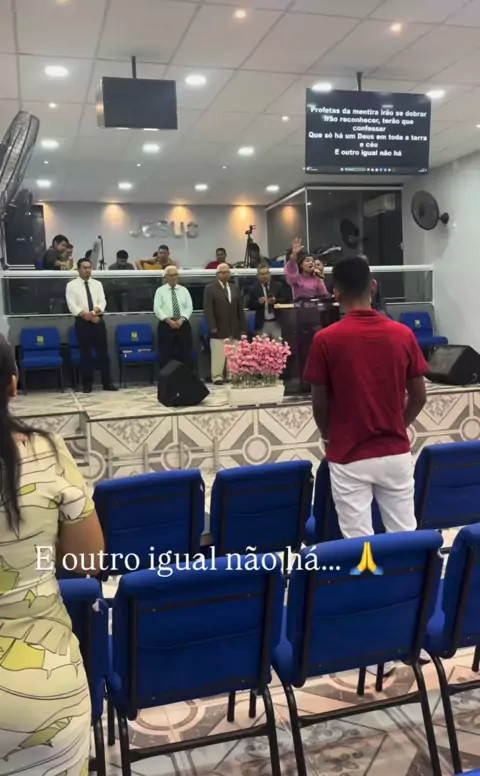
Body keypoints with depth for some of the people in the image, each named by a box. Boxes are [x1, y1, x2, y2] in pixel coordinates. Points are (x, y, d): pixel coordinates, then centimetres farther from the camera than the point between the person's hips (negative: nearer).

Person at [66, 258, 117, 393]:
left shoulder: (97, 284, 10)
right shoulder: (71, 285, 0)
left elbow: (102, 302, 0)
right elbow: (72, 306, -9)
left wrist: (94, 312, -20)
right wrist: (86, 315, -18)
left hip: (99, 321, 3)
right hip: (82, 322, -3)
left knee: (103, 352, 3)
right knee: (85, 353, 1)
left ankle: (107, 382, 9)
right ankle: (87, 384, 10)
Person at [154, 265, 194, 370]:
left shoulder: (184, 290, 11)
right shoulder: (160, 291, 4)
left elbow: (189, 307, 3)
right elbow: (157, 308, -5)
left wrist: (181, 319, -13)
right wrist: (168, 320, -16)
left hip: (183, 325, 2)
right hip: (166, 325, -2)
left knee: (186, 355, 2)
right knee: (166, 355, -2)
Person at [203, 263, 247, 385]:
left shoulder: (235, 289, 19)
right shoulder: (210, 289, 3)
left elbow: (240, 310, 16)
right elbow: (208, 310, -6)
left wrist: (243, 328, 8)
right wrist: (212, 327, -15)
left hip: (234, 330, 5)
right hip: (219, 330, -4)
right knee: (218, 355, -6)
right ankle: (217, 376, -2)